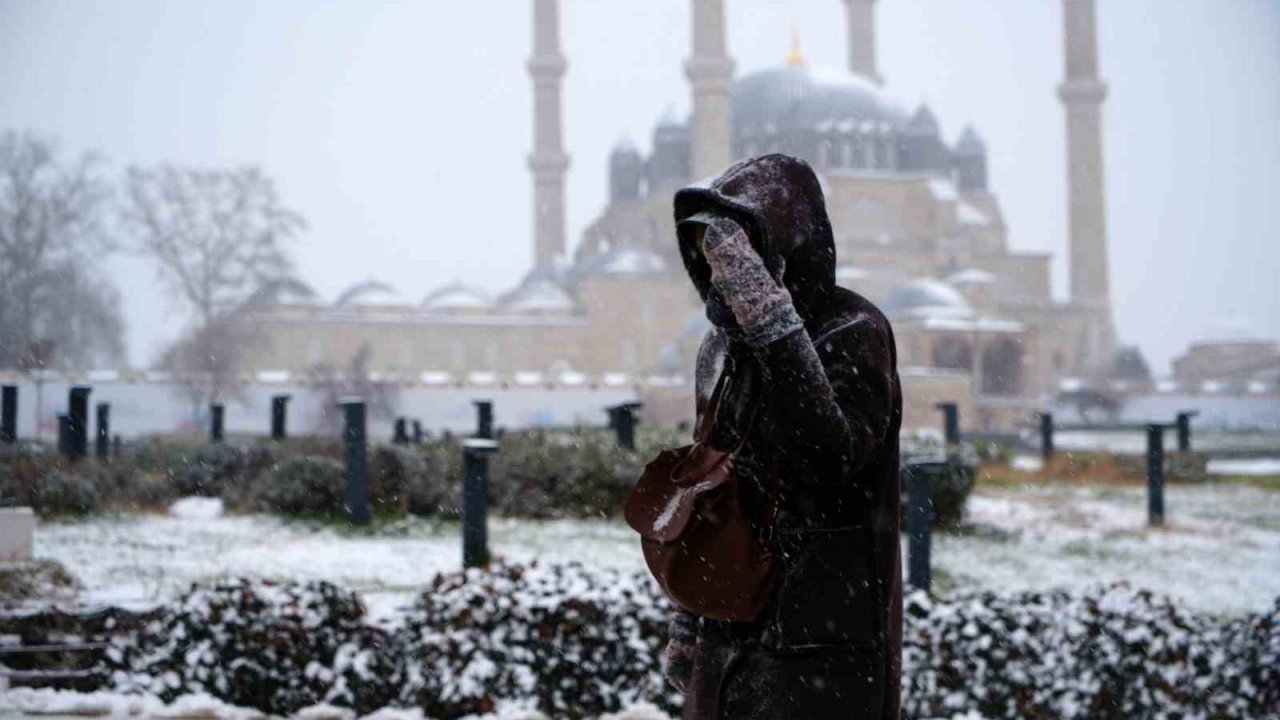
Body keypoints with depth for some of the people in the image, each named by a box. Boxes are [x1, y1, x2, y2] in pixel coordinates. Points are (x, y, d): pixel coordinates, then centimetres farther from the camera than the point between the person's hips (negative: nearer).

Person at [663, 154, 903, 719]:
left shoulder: (854, 332, -10)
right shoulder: (720, 349, 12)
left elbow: (832, 455, -28)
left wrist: (773, 320, -30)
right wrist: (686, 622, 21)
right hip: (728, 640, 8)